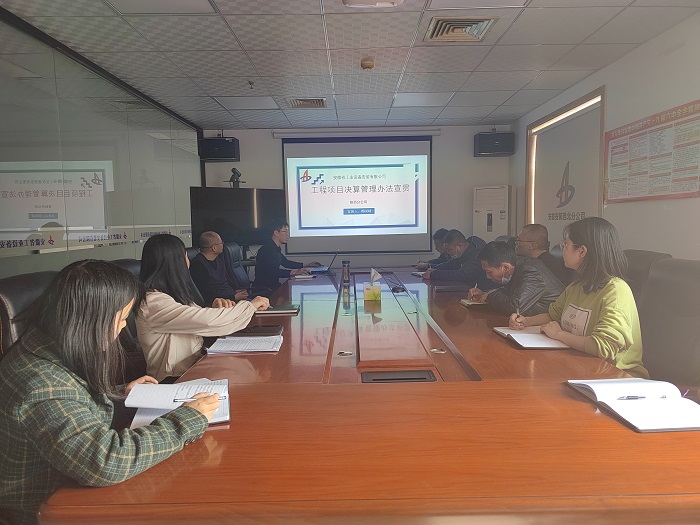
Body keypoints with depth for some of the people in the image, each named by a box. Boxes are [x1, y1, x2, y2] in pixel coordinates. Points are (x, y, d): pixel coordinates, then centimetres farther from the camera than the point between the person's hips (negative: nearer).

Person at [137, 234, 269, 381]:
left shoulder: (172, 294, 10)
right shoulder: (153, 303, -20)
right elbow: (208, 321, -26)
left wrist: (215, 308, -9)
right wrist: (251, 305, -14)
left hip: (194, 366, 8)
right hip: (176, 380, -8)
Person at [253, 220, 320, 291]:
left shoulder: (275, 248, 13)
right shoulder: (267, 249, -19)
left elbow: (286, 263, 24)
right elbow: (273, 272, -29)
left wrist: (307, 265, 20)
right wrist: (295, 272, -35)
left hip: (273, 285, 10)